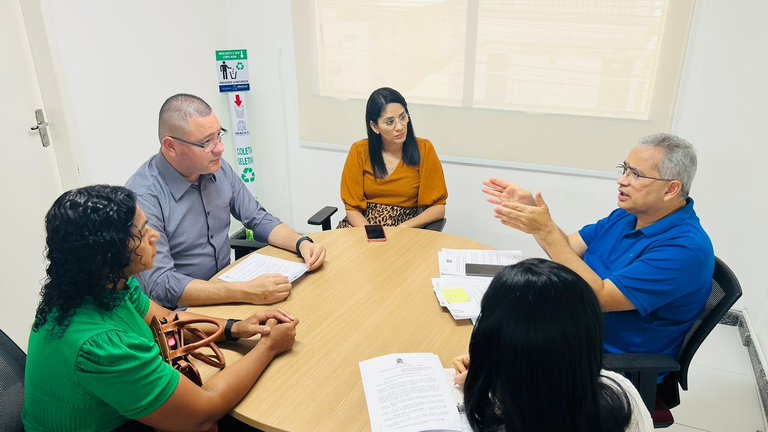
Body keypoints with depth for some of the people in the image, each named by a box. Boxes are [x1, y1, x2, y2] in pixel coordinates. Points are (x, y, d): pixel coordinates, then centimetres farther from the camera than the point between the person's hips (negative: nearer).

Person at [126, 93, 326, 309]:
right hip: (183, 306, -6)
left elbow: (259, 219, 9)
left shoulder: (219, 169, -2)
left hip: (227, 285, 6)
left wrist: (302, 243, -10)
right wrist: (245, 292, -35)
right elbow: (160, 284, -27)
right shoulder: (143, 196, -22)